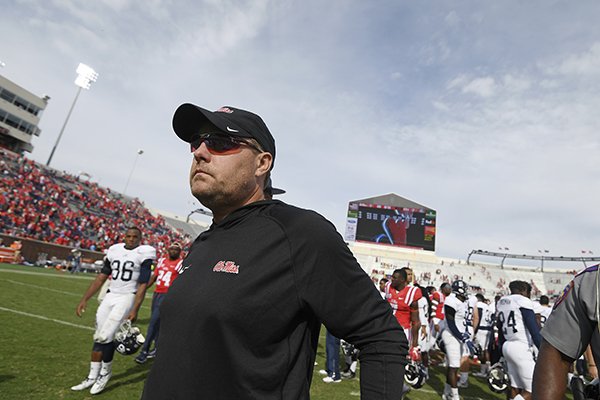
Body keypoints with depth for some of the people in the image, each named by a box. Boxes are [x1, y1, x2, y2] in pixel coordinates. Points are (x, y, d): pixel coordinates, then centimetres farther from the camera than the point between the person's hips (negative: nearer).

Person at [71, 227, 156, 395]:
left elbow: (142, 285, -11)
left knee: (105, 336, -10)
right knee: (98, 337, 10)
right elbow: (101, 277, 13)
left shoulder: (143, 254, -9)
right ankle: (92, 377, 26)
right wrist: (84, 299, 9)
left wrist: (135, 309, -16)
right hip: (110, 296, 6)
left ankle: (105, 372, 15)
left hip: (127, 297, -6)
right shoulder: (114, 250, 8)